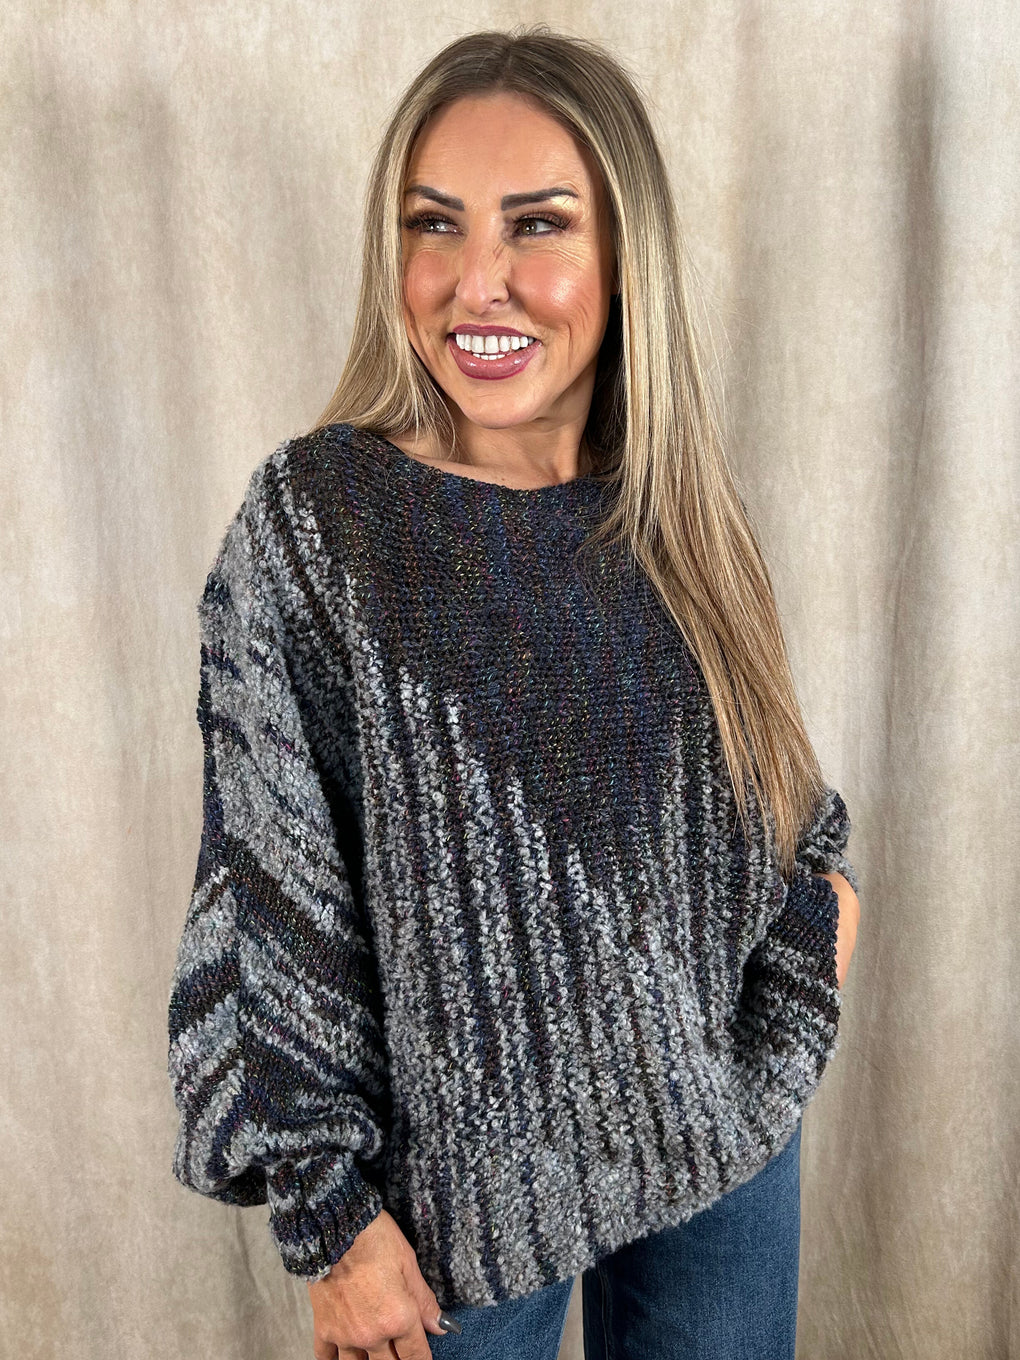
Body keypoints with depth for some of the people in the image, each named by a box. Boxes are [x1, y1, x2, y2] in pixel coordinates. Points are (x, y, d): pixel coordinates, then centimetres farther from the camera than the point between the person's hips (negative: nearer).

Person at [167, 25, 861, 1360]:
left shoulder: (677, 501, -5)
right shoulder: (313, 515, -17)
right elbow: (272, 899, -14)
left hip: (728, 1134, 4)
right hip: (467, 1173, -3)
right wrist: (332, 1213, -11)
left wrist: (821, 874, -6)